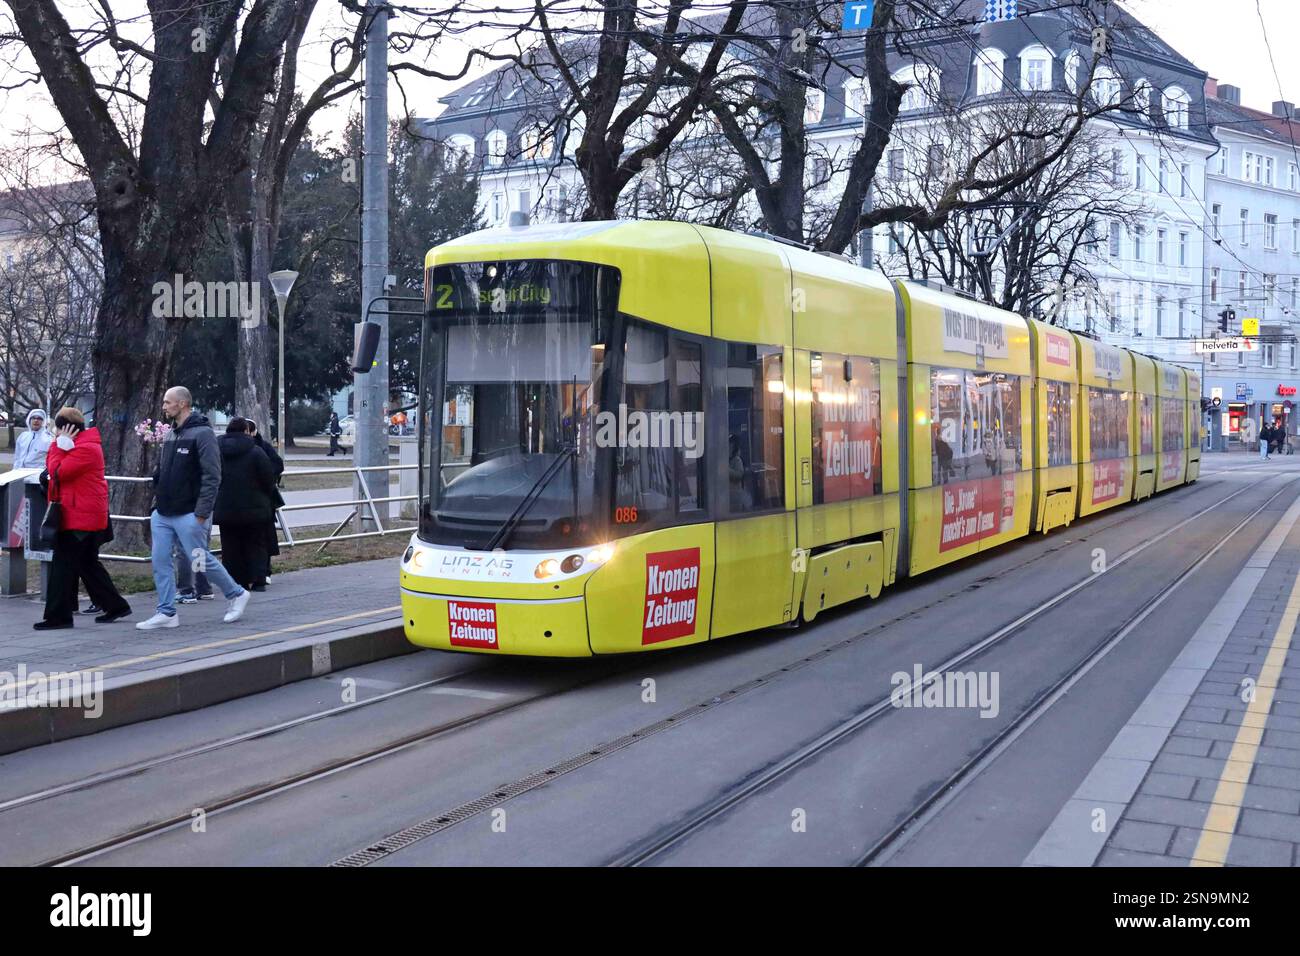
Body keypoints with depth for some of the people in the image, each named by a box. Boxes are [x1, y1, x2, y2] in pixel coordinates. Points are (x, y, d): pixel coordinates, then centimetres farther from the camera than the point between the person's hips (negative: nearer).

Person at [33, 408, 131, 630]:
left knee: (63, 566, -6)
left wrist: (60, 445, -11)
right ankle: (115, 605, 22)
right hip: (87, 517, 11)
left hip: (79, 518, -11)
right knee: (88, 564, 16)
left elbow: (57, 472, -20)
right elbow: (52, 466, 14)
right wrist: (60, 444, 2)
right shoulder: (79, 445, 17)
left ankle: (58, 616, -2)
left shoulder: (86, 449, -16)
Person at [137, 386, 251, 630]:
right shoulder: (170, 435, 14)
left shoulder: (202, 434, -12)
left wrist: (202, 512, -20)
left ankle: (237, 594, 17)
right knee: (160, 562, 4)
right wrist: (157, 502, 12)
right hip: (162, 515, 8)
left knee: (202, 560, -2)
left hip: (189, 515, -8)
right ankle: (166, 612, 11)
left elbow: (212, 476, -17)